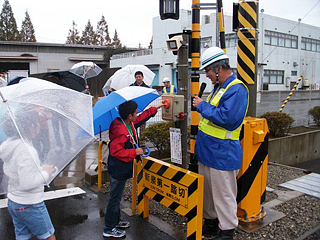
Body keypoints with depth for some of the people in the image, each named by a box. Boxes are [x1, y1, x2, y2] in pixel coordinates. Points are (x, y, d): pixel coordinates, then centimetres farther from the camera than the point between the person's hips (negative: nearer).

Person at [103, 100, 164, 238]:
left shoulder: (129, 124, 0)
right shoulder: (121, 132, -29)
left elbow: (141, 118, 17)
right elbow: (116, 152, -30)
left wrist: (155, 109, 20)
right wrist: (134, 152, -24)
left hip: (120, 169, 10)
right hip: (118, 170, -10)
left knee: (117, 196, 23)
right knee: (115, 198, 3)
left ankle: (116, 221, 40)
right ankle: (109, 229, 18)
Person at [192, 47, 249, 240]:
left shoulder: (237, 89, -17)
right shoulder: (219, 87, 14)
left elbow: (227, 118, -28)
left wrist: (202, 106, -17)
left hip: (222, 153, -10)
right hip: (207, 151, 10)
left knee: (223, 195, 4)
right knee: (207, 191, 20)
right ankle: (211, 222, 37)